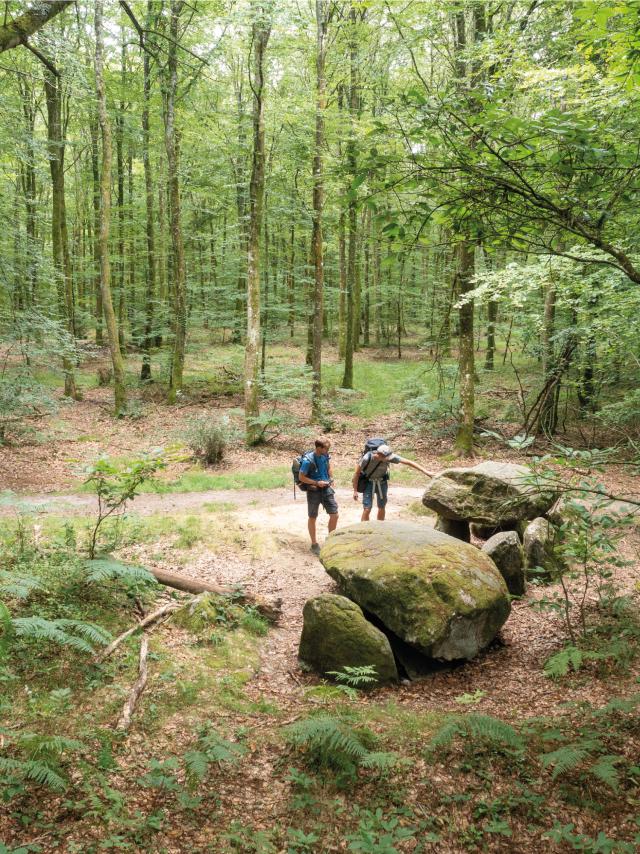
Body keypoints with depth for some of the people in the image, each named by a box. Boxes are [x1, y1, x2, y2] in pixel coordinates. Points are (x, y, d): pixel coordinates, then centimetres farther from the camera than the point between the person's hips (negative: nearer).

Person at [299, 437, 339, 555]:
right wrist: (317, 483, -19)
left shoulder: (325, 456, -4)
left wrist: (331, 478, 6)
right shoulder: (308, 460, -22)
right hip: (313, 491, -5)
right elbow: (301, 477, -15)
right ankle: (314, 544, 22)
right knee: (313, 518, 9)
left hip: (326, 488, 5)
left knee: (334, 515, 5)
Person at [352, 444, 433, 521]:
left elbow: (408, 462, -24)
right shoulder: (367, 458, -32)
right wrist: (355, 491, -13)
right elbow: (357, 473, -18)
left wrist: (425, 472, -27)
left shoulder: (390, 456, -26)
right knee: (367, 509, -10)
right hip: (369, 482, -3)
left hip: (382, 482, 3)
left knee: (381, 507, 10)